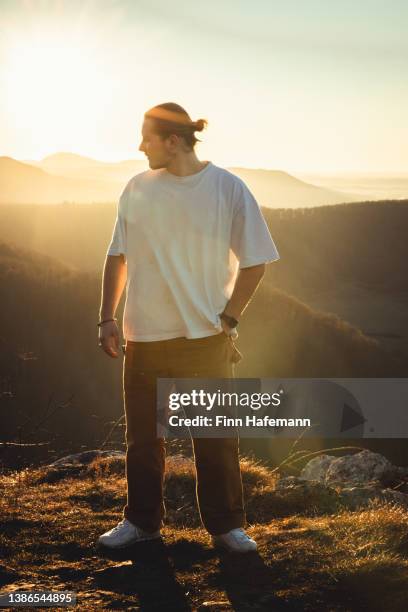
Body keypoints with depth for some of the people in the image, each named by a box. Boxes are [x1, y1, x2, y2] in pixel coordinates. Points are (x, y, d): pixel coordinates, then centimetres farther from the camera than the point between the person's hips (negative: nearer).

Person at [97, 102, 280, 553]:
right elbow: (117, 257, 8)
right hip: (143, 336, 3)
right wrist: (107, 318, 4)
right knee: (143, 436, 12)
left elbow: (254, 262, -3)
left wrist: (228, 318, -6)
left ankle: (226, 525, 20)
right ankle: (141, 520, 28)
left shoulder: (228, 189, -8)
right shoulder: (137, 189, 1)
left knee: (216, 438, 6)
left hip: (204, 337, -3)